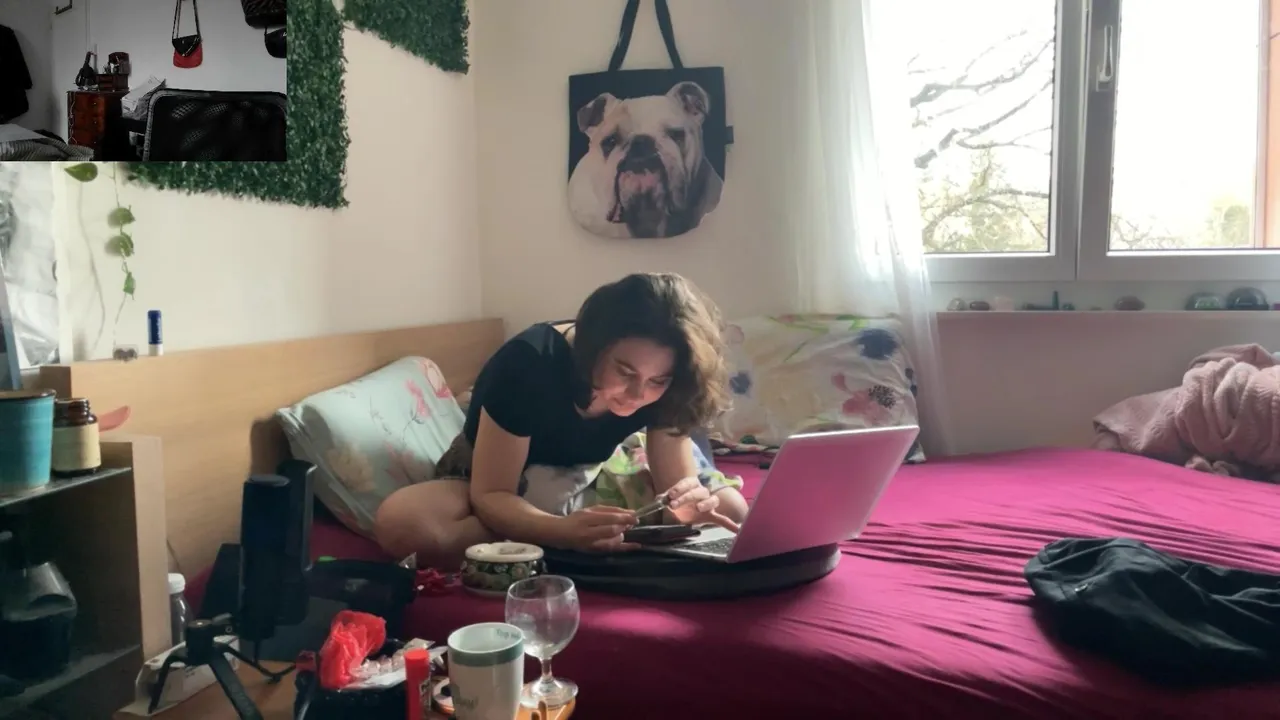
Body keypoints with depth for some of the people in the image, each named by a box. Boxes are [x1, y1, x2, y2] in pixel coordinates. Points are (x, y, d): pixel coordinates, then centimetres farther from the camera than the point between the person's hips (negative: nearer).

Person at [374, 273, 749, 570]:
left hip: (581, 492, 4)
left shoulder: (662, 388, -19)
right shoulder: (529, 363, -32)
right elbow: (490, 496, -30)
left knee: (731, 508, -16)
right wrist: (565, 531, -49)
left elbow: (678, 483, -16)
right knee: (399, 523, -37)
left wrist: (690, 502, -42)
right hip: (496, 494, -3)